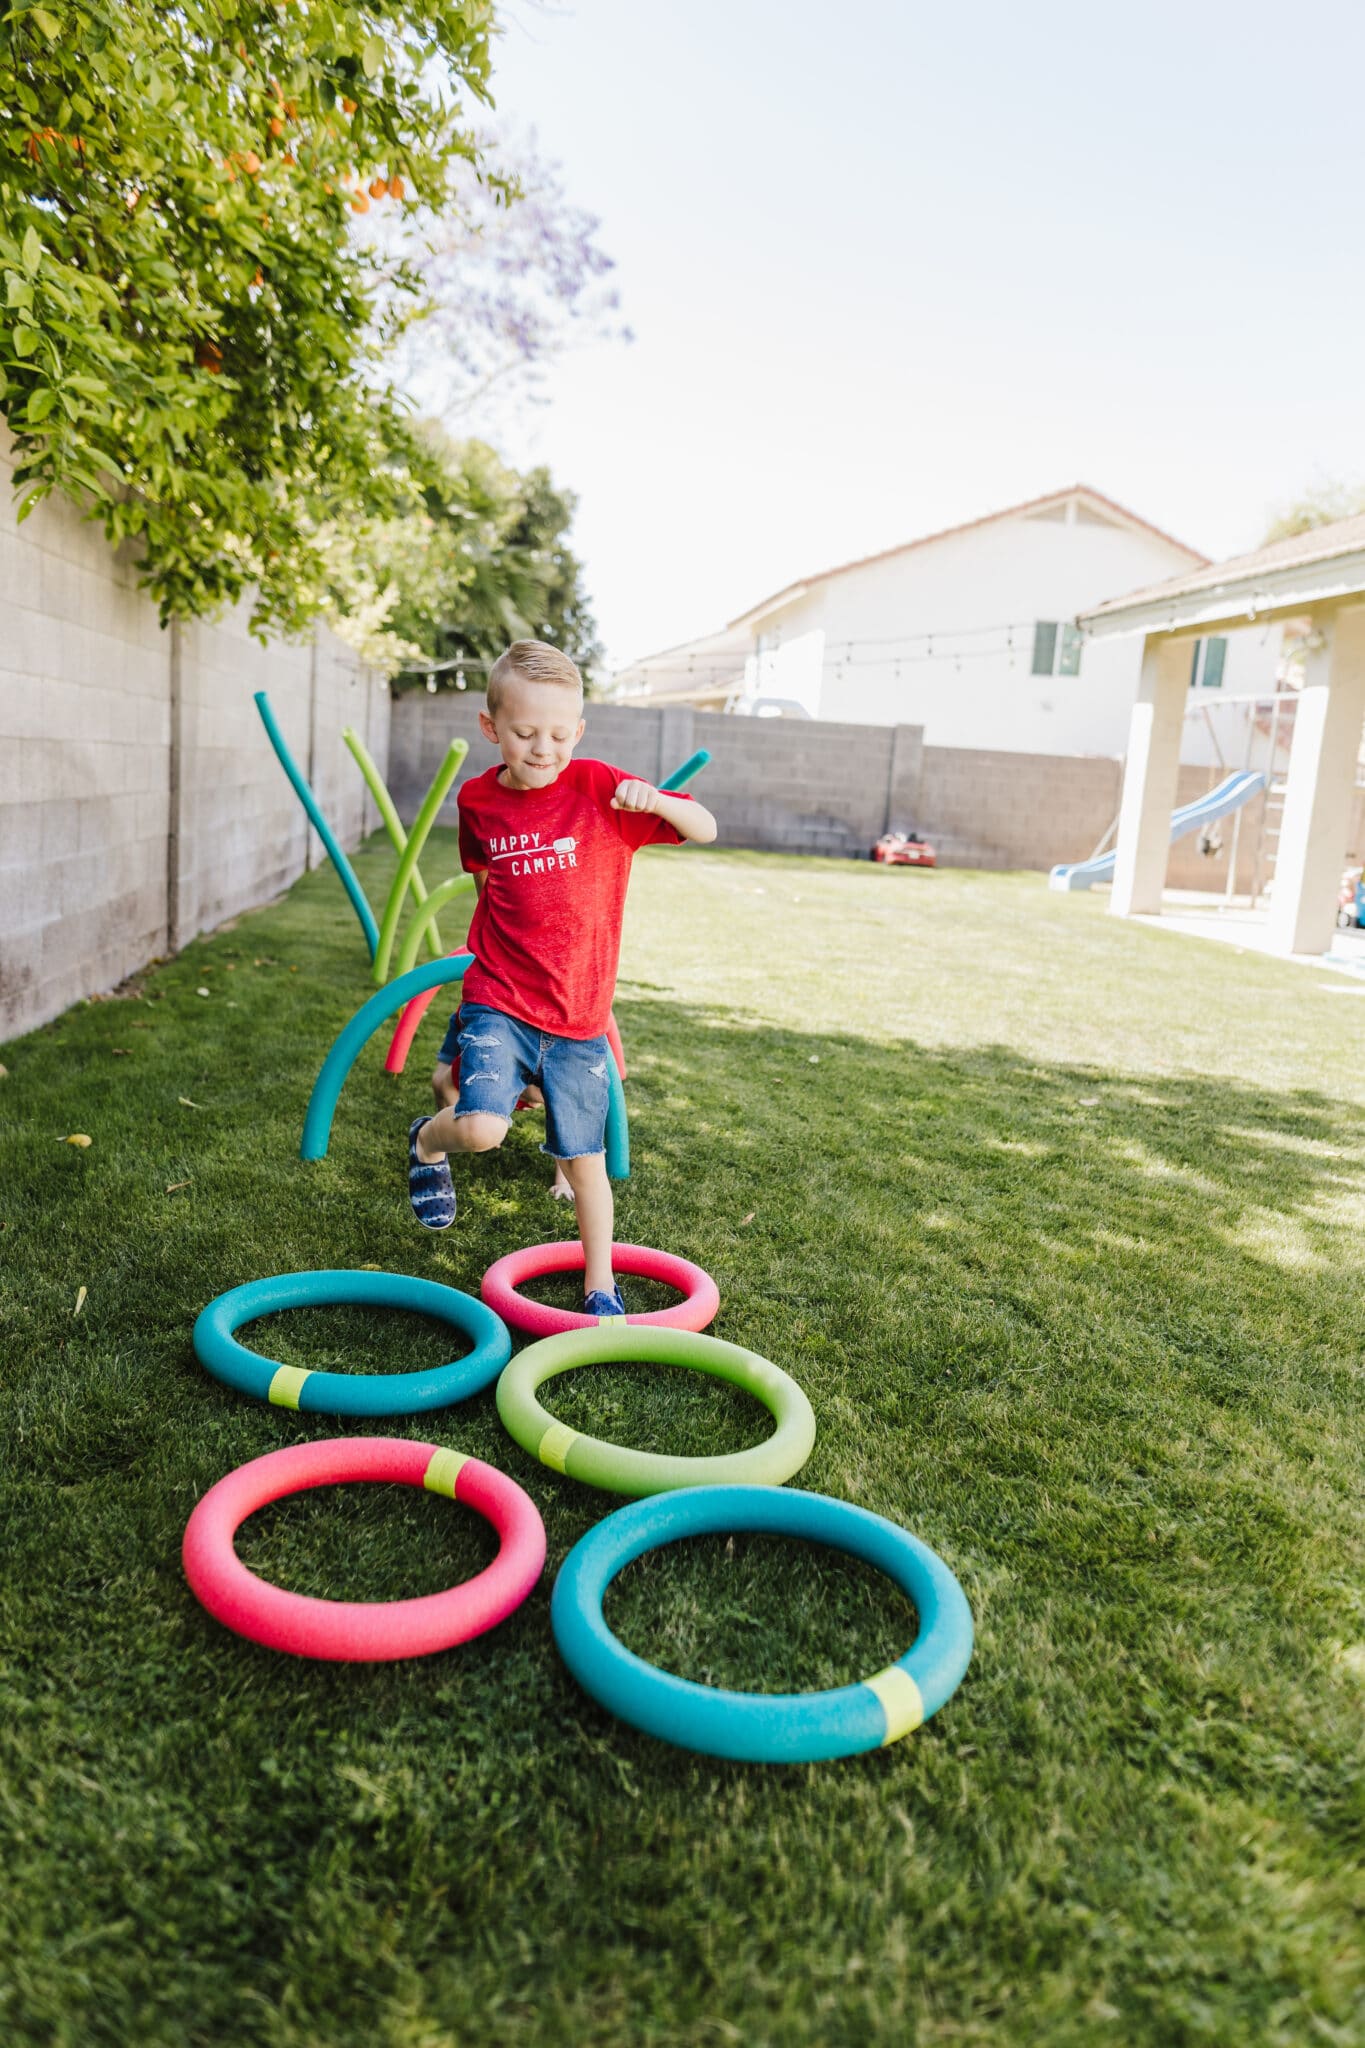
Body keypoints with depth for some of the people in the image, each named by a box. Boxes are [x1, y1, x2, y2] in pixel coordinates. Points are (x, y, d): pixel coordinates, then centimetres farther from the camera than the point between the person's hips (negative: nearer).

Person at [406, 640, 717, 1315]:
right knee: (482, 1127, -21)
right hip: (497, 1004, 1)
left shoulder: (598, 786, -7)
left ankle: (600, 1287, 29)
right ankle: (428, 1141, 15)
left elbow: (706, 829, -7)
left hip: (579, 1016, 0)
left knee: (585, 1160, 8)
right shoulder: (478, 800, 2)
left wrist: (656, 800, -25)